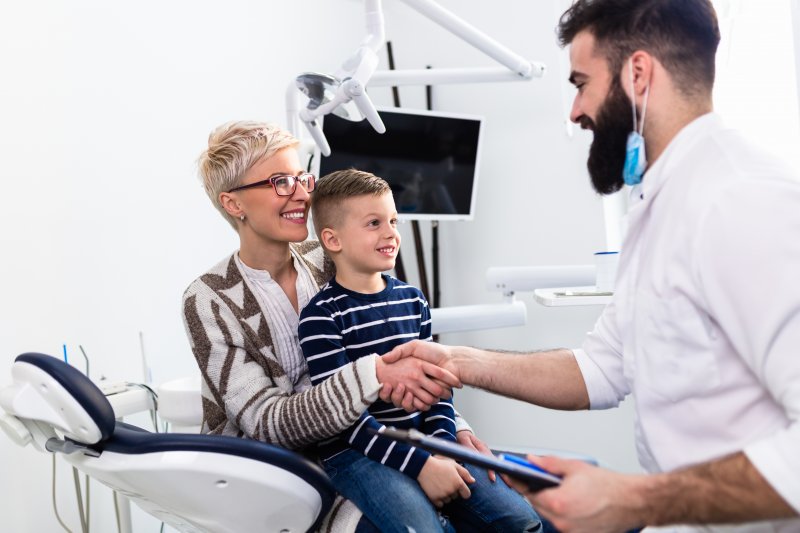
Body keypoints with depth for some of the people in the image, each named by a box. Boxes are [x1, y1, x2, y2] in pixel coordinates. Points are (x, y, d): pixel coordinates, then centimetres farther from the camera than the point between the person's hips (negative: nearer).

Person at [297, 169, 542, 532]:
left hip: (421, 440, 6)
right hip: (356, 452, -5)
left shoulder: (412, 299, 9)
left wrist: (443, 445, -6)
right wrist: (418, 464, -21)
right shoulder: (322, 316, -10)